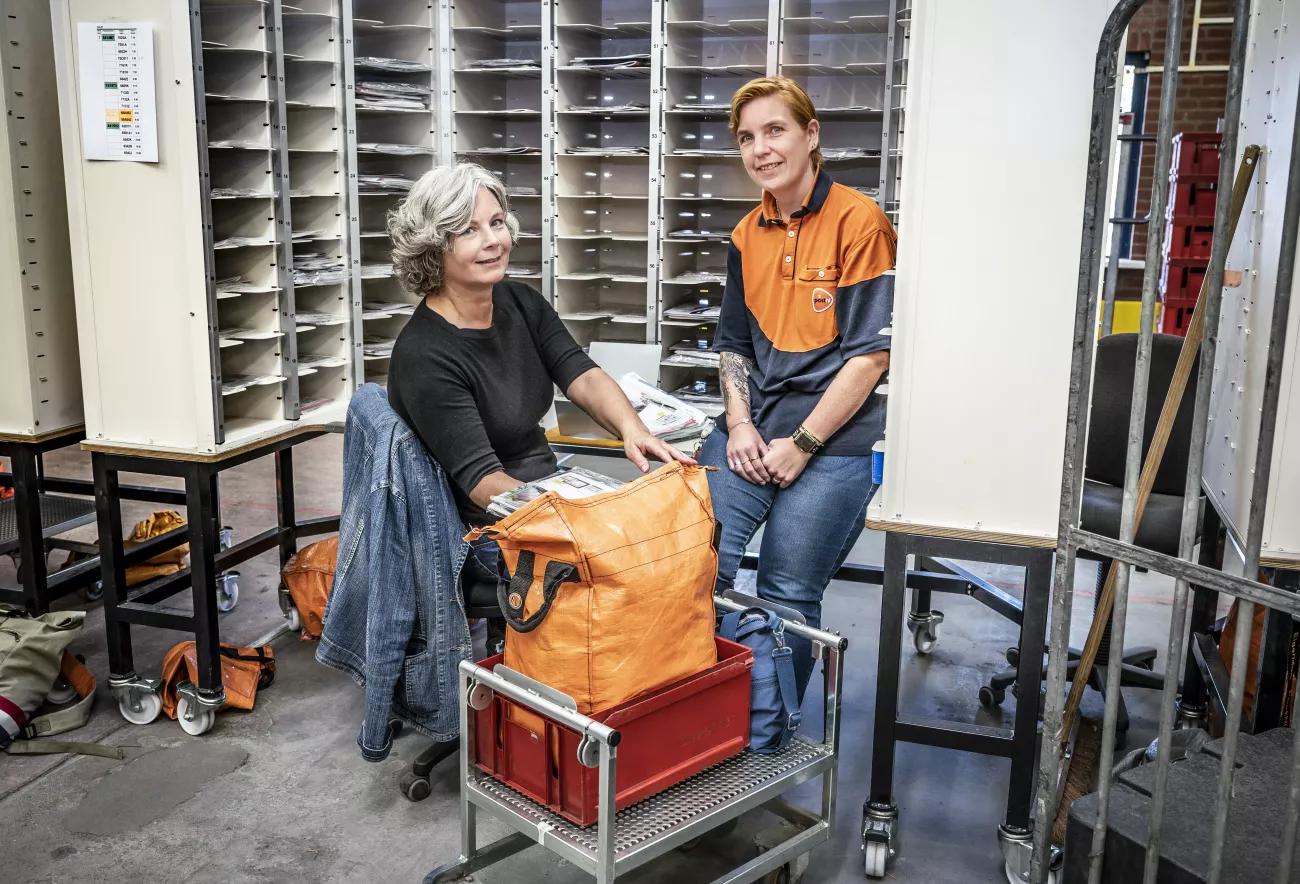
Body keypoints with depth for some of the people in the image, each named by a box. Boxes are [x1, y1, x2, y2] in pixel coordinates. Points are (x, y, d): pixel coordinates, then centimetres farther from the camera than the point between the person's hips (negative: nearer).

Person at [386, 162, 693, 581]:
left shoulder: (521, 302, 3)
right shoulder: (422, 356, -20)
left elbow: (582, 376, -9)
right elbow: (481, 479, -25)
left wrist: (632, 429, -30)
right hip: (484, 531, -7)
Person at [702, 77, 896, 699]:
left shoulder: (859, 221, -6)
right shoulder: (748, 235, 15)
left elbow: (869, 355, -10)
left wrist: (801, 444, -10)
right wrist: (740, 424, 4)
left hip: (834, 439, -5)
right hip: (751, 430, 6)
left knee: (786, 597, -4)